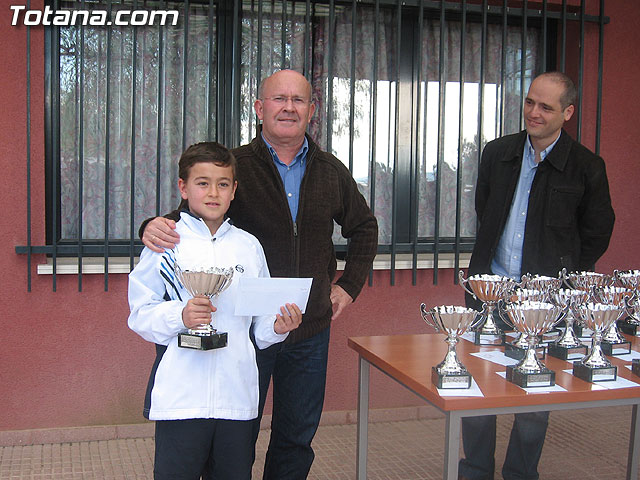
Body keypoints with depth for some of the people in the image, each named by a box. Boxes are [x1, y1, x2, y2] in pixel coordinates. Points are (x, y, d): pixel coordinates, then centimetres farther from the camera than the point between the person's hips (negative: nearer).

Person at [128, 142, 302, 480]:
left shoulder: (248, 246, 11)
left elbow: (259, 322, 14)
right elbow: (140, 314, -3)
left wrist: (277, 327, -7)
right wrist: (180, 316, -19)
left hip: (237, 397, 3)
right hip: (180, 397, -3)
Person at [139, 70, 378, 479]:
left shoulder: (332, 172, 6)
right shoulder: (234, 166, -6)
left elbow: (364, 228, 20)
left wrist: (349, 286, 11)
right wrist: (156, 228, -30)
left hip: (310, 330, 4)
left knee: (298, 438, 16)